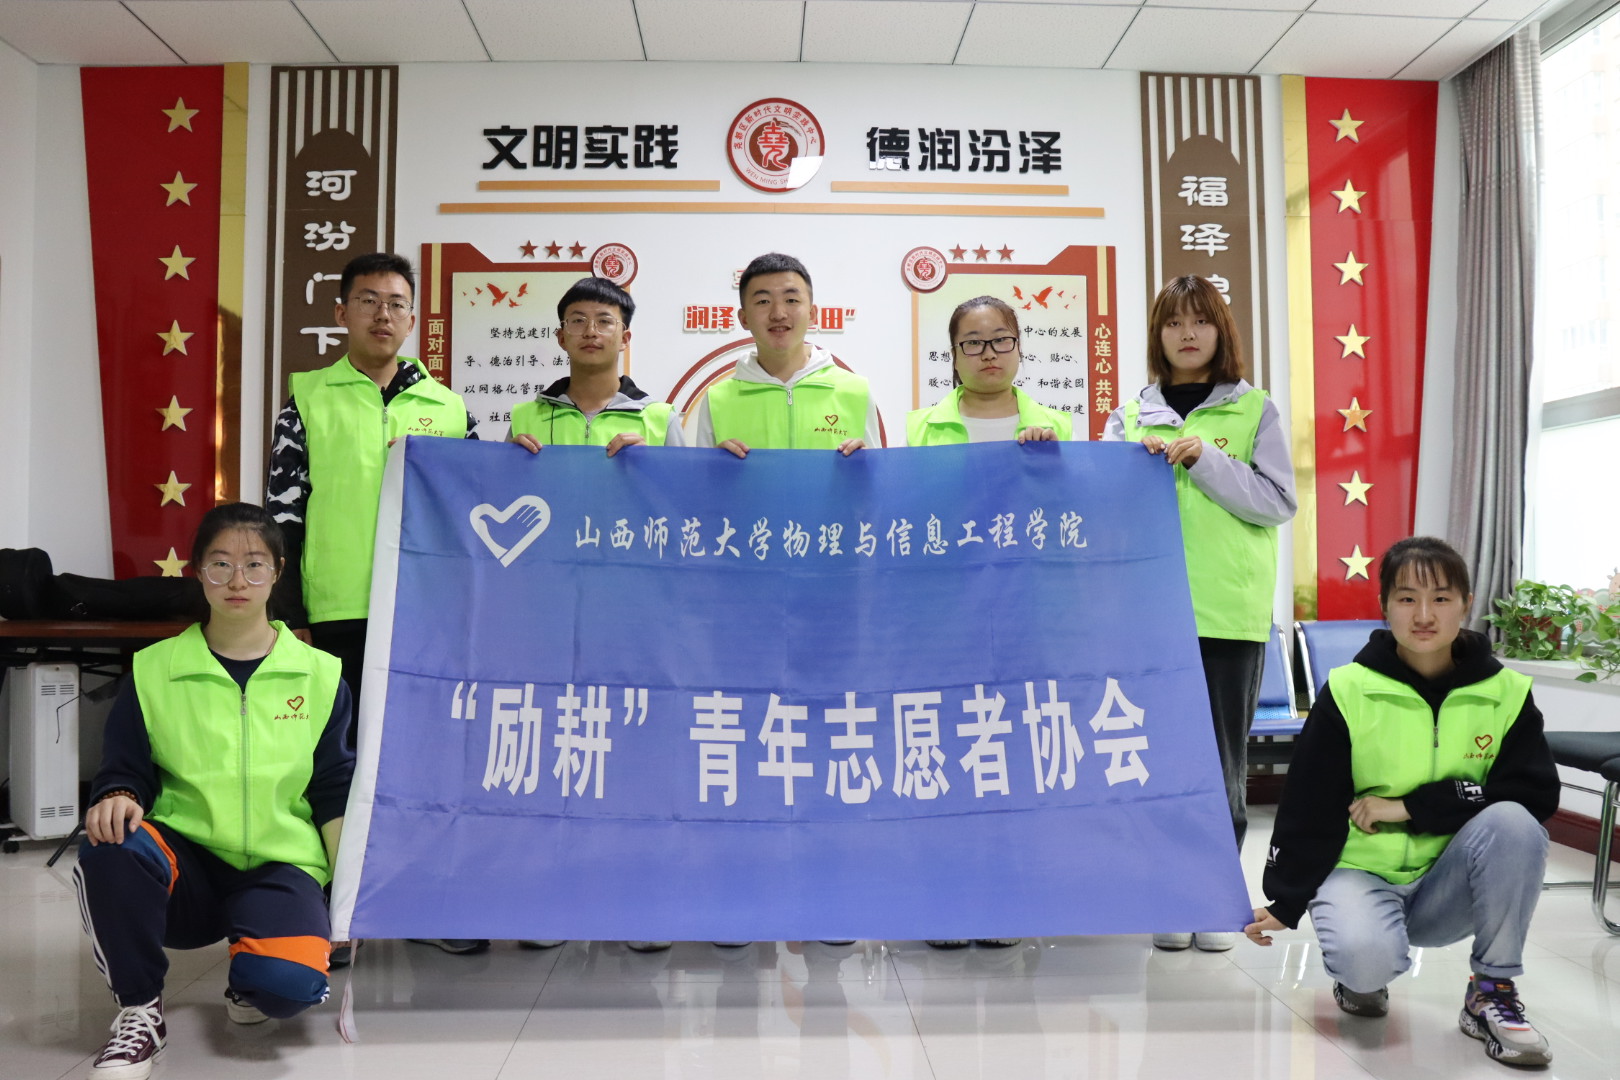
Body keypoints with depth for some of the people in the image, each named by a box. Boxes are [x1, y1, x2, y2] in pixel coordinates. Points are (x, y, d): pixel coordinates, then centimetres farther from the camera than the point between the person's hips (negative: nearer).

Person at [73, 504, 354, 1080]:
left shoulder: (319, 674, 4)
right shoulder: (153, 670, 5)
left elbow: (336, 791, 7)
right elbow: (124, 770, 7)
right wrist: (117, 799, -18)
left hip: (279, 866, -1)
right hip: (184, 864, 1)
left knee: (289, 983, -31)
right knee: (110, 849, -33)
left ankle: (249, 979, 10)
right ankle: (139, 1010, -8)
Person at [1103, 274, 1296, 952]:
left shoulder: (1254, 410, 8)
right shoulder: (1130, 417, 14)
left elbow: (1279, 503, -1)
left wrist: (1206, 460, -11)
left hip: (1230, 610, -1)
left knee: (1222, 754, 2)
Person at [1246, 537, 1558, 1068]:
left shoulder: (1505, 692, -5)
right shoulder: (1348, 691, -11)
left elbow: (1538, 794, -14)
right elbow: (1308, 809, -8)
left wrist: (1413, 807, -21)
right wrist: (1283, 901, -10)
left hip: (1449, 887, 3)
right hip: (1360, 872, -2)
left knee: (1514, 823, -28)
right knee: (1366, 955, -34)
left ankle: (1493, 993, -9)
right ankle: (1360, 975, 7)